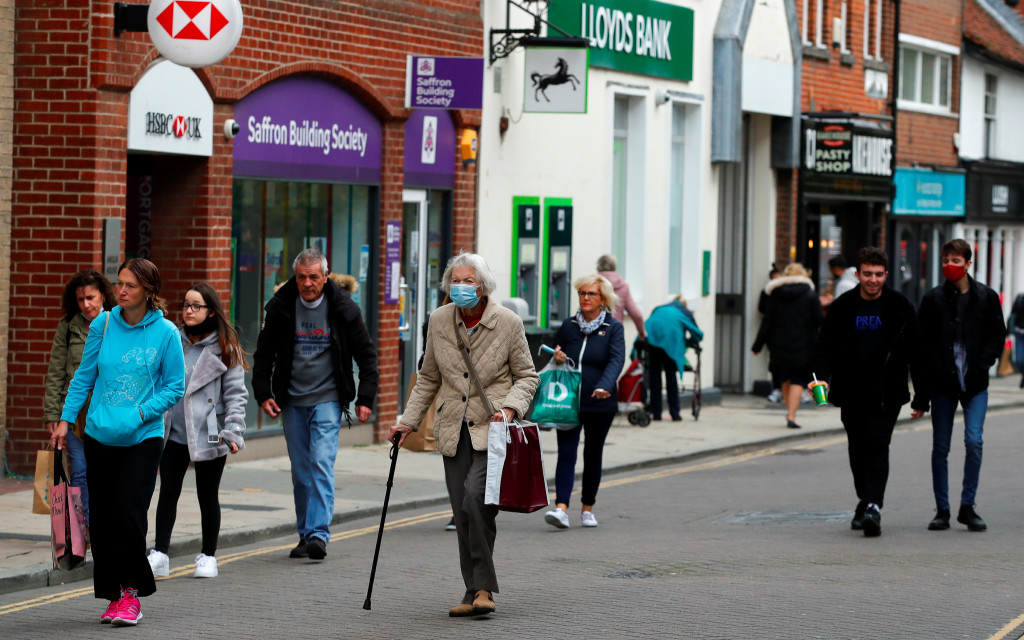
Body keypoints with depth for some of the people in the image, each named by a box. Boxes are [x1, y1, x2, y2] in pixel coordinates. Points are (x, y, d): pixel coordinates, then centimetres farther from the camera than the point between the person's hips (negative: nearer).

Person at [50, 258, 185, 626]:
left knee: (129, 513, -12)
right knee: (101, 518, 3)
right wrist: (66, 420, 5)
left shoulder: (165, 333, -6)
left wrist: (140, 413, -13)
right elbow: (84, 375, 10)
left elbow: (175, 388, -1)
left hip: (143, 439, -3)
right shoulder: (103, 325, 1)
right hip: (100, 435, 3)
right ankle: (114, 595, 14)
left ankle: (131, 593, 2)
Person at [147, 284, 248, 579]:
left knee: (208, 496, 6)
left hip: (209, 434, -3)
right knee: (168, 493, 0)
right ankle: (159, 555, 2)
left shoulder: (225, 349, -1)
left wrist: (233, 431, -13)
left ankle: (208, 556, 16)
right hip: (173, 433, 3)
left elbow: (235, 393, -3)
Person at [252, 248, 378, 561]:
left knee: (322, 463, -15)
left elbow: (366, 355, 4)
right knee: (301, 471, 7)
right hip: (291, 401, 3)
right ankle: (305, 535, 15)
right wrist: (263, 393, 1)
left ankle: (319, 534, -20)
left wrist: (365, 399, -2)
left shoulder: (343, 309, -4)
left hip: (327, 399, -3)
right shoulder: (281, 307, -1)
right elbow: (264, 353, 10)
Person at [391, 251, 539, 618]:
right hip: (454, 430, 4)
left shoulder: (508, 323, -4)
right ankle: (474, 592, 10)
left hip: (492, 428, -4)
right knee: (463, 513, 1)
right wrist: (409, 421, 11)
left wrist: (509, 408, -13)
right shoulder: (439, 321, 5)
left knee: (476, 496, -22)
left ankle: (483, 587, -15)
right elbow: (428, 378, 17)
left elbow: (527, 376, 4)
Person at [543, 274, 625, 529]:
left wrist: (604, 386, -33)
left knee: (593, 456, 9)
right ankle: (561, 508, -20)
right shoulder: (568, 326, 8)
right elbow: (555, 356, 21)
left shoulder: (613, 328, -1)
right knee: (566, 453, -11)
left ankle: (588, 509, 22)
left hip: (600, 404, -1)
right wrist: (557, 359, -5)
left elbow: (616, 360, -15)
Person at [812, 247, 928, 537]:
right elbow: (824, 346, 5)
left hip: (886, 395, -3)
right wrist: (822, 378, -15)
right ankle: (866, 501, 28)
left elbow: (916, 354, 2)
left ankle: (873, 507, -25)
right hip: (852, 393, 3)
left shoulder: (900, 307, -2)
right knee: (858, 451, 10)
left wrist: (921, 398, 0)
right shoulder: (842, 307, 2)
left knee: (878, 446, -15)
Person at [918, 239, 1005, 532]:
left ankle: (967, 506, -1)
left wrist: (981, 367, -6)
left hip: (974, 384, -1)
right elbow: (926, 341, 4)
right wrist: (940, 370, -8)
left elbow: (997, 336, 7)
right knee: (940, 447, 3)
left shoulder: (987, 297, 4)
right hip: (943, 385, 1)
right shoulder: (933, 299, 3)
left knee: (974, 441, -13)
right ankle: (942, 510, 12)